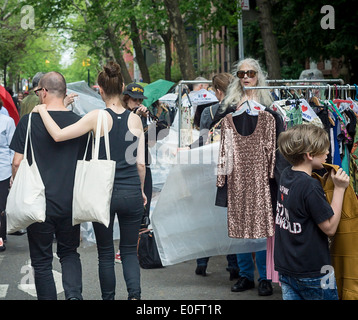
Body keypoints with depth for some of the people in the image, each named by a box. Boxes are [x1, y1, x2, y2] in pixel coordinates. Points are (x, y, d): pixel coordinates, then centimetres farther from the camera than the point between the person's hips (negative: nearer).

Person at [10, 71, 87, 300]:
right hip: (70, 202, 3)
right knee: (69, 253, 17)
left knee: (42, 260, 10)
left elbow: (17, 163, -7)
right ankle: (74, 294, -5)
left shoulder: (29, 122, -8)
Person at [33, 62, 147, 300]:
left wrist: (42, 110, -3)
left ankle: (109, 297, 18)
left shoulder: (97, 117, -11)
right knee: (130, 250, 12)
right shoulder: (135, 119, 0)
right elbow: (140, 164, 3)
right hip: (131, 192, 2)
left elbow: (58, 135, -18)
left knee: (106, 253, 12)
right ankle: (135, 295, -6)